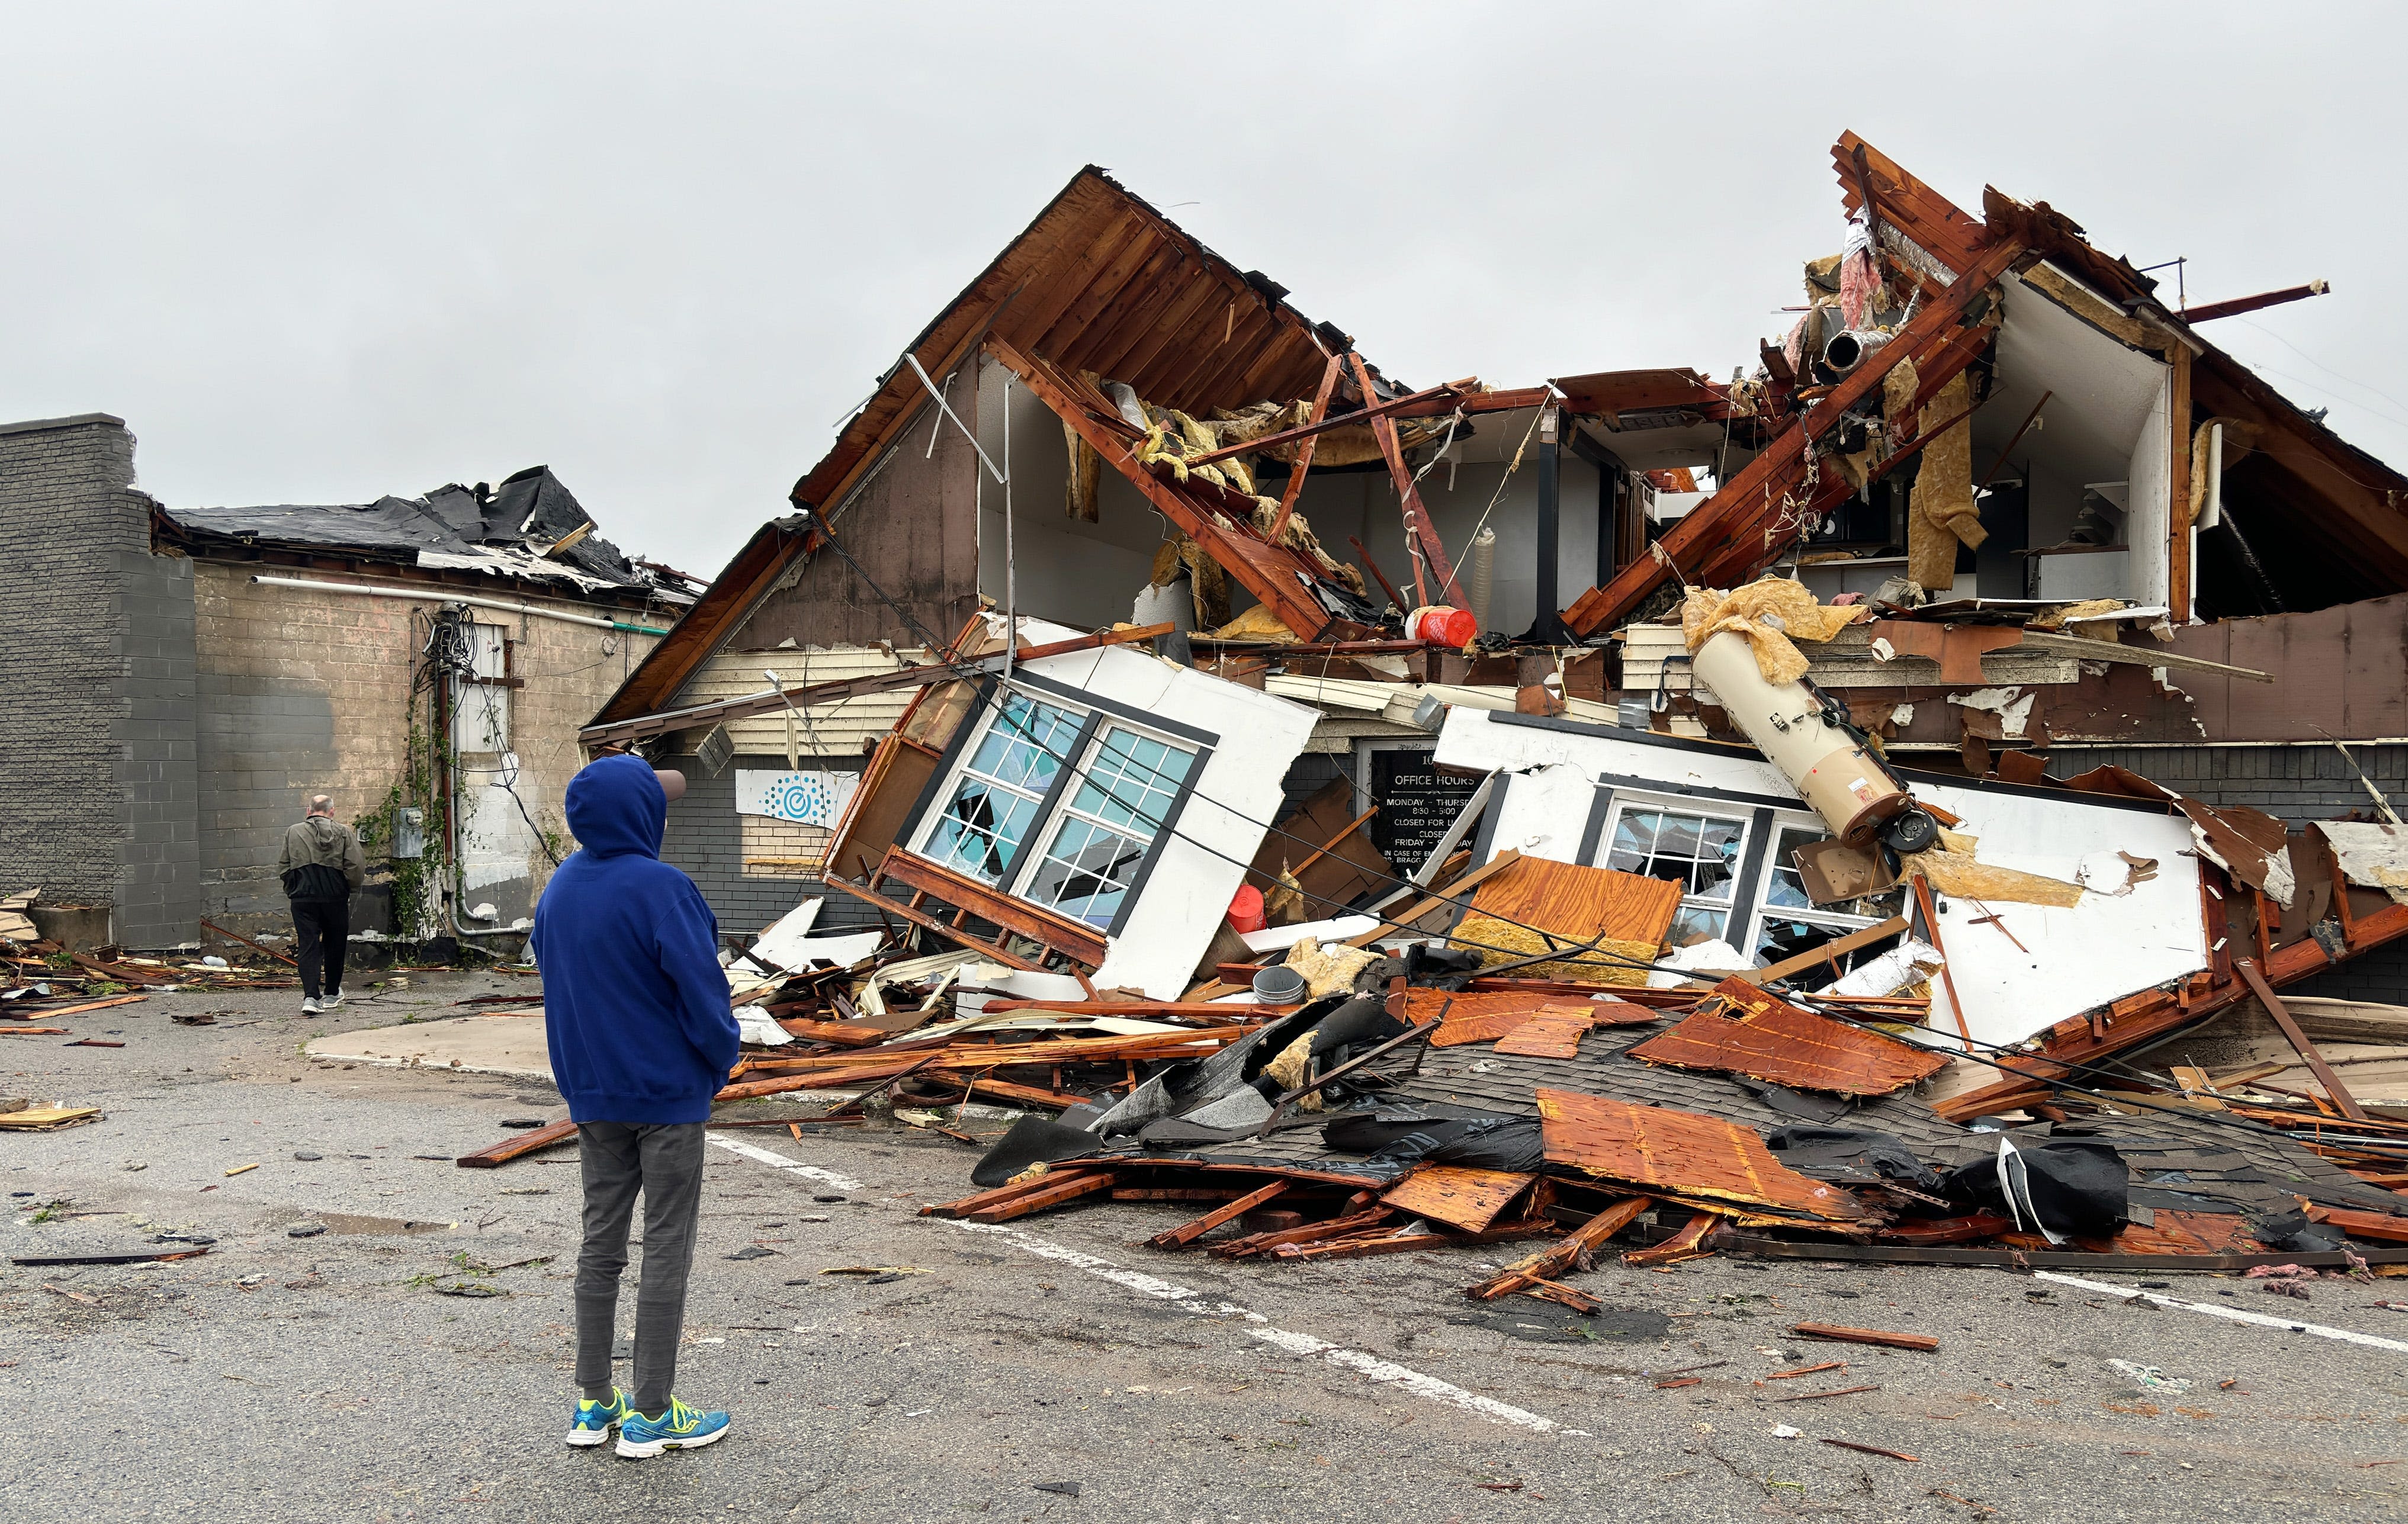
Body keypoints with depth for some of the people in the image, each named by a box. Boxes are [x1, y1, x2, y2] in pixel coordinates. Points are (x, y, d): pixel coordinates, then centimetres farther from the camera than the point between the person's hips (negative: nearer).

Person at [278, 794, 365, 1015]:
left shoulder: (293, 833, 3)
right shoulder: (343, 832, -1)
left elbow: (283, 868, 4)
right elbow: (356, 867, -7)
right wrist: (350, 887, 11)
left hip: (303, 899, 0)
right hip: (336, 898, 0)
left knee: (308, 946, 0)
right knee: (334, 945, 15)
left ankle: (310, 996, -14)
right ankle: (331, 994, 26)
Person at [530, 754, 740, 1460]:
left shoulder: (559, 888, 3)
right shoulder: (660, 889, -21)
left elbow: (546, 965, 13)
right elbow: (700, 986, -21)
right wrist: (723, 1057, -4)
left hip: (592, 1094, 7)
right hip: (667, 1092, -7)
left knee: (601, 1242, 15)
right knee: (667, 1248, 3)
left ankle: (594, 1402, 22)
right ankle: (650, 1414, 9)